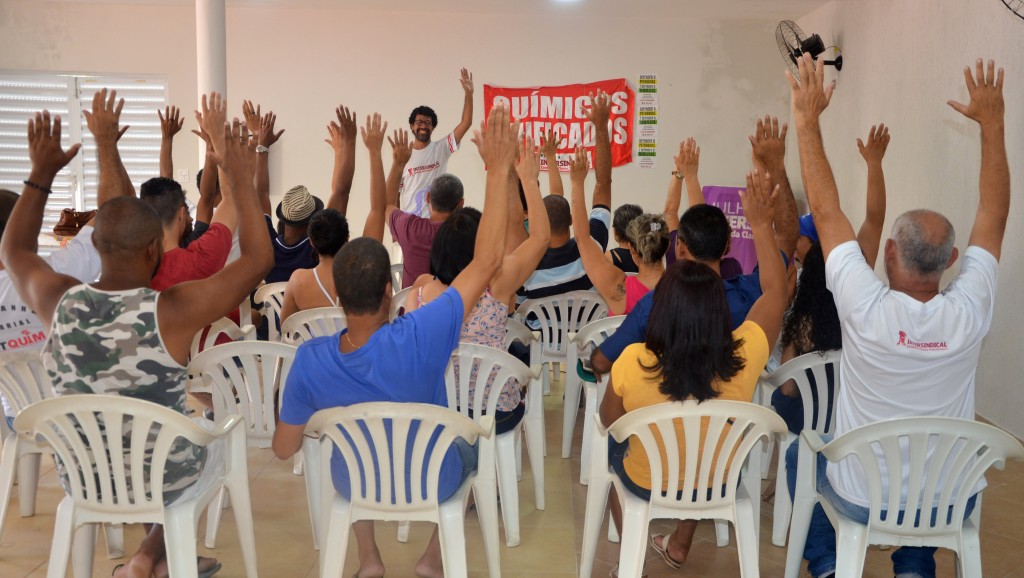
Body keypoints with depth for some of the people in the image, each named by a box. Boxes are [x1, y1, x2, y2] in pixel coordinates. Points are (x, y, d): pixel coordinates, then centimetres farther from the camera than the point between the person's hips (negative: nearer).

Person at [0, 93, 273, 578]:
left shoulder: (59, 302, -15)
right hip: (161, 480, -4)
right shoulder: (173, 310, -28)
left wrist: (42, 173, 8)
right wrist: (239, 179, -12)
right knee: (214, 449, 30)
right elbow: (258, 258, -18)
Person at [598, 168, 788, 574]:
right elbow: (776, 291, -8)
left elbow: (609, 421, -11)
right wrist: (761, 224, -4)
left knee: (612, 444, 31)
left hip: (647, 484, -2)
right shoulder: (742, 359, -27)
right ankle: (679, 546, 44)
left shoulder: (632, 362, -31)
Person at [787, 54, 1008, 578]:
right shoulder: (969, 312, -19)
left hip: (862, 501, -2)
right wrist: (992, 123, -2)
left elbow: (826, 210, -19)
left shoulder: (866, 309, -27)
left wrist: (808, 121, -15)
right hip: (951, 505, 3)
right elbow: (994, 215, -6)